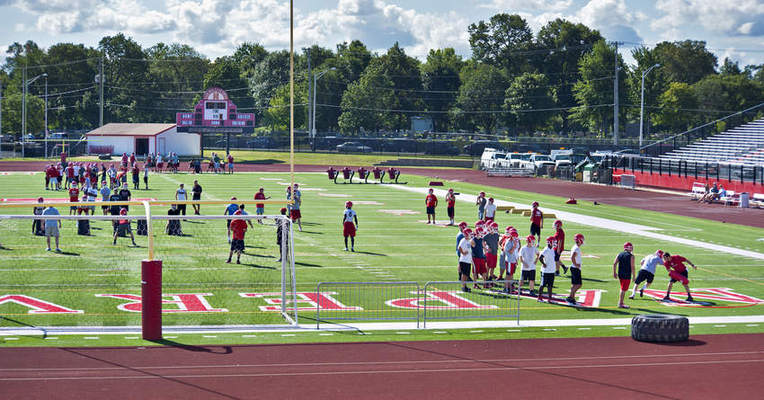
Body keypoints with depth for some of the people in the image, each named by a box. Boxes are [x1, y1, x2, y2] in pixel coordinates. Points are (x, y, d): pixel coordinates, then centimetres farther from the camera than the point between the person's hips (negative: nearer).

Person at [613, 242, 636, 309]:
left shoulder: (619, 254, 6)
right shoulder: (631, 256, -10)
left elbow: (614, 264, 1)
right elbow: (632, 267, -12)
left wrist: (614, 272, 8)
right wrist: (633, 276, -5)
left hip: (620, 274, 6)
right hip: (627, 275, -6)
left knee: (623, 289, 20)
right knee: (623, 289, -1)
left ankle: (621, 302, 22)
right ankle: (620, 304, 1)